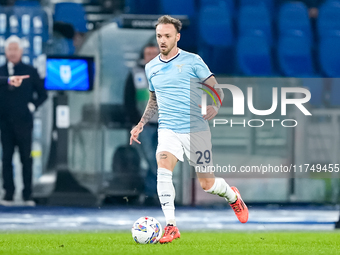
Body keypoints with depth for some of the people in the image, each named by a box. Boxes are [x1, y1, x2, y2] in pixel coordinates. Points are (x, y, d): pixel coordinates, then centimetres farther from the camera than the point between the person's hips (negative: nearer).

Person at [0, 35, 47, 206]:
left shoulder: (30, 72, 5)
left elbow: (42, 94, 10)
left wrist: (33, 106, -3)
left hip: (23, 121, -1)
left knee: (26, 159, 0)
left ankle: (27, 195, 3)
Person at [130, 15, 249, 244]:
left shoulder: (192, 61, -4)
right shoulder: (151, 68, 10)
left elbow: (216, 89, -1)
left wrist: (215, 107, -22)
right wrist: (141, 124, 14)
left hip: (196, 130, -3)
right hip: (168, 130, 3)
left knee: (207, 184, 4)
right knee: (163, 169, -25)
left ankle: (233, 196, 39)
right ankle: (171, 226, -24)